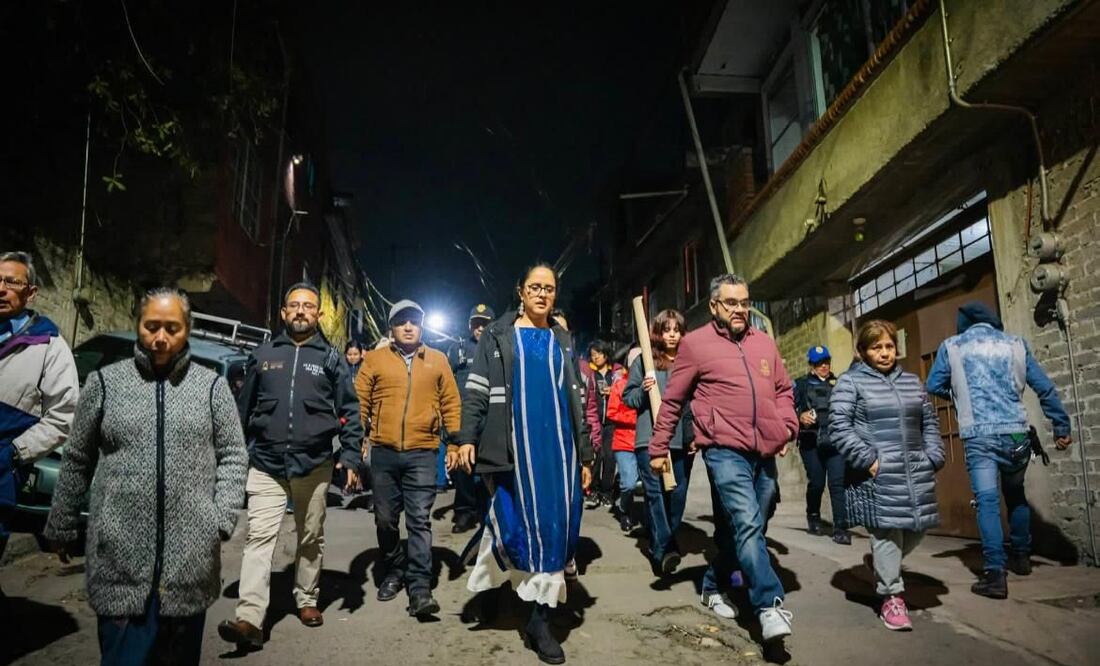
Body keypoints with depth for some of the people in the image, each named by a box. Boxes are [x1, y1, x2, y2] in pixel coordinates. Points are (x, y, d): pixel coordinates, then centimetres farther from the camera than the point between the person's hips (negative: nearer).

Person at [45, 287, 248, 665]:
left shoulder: (212, 386, 3)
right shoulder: (106, 382, 4)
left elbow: (233, 456, 3)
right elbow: (76, 460, 9)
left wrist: (222, 519, -7)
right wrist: (62, 527, 11)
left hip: (191, 555, 0)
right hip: (120, 554, 0)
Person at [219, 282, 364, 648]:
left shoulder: (331, 358, 3)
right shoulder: (263, 354, 7)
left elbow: (349, 412, 0)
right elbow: (244, 408, 12)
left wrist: (351, 458, -9)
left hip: (314, 465, 0)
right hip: (266, 464, 1)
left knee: (311, 538, 13)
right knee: (259, 538, -9)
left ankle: (306, 599, 30)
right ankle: (250, 620, -10)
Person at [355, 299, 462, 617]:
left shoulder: (438, 360, 7)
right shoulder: (375, 359, 5)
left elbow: (450, 403, 8)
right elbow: (359, 401, 4)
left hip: (422, 453, -1)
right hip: (384, 452, 1)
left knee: (419, 521, -3)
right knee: (385, 519, 12)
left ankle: (419, 589, -1)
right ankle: (393, 573, 32)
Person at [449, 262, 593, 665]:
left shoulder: (563, 341, 15)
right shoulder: (497, 336, 6)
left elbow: (575, 401, 15)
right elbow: (476, 390, -1)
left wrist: (585, 456, 11)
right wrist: (466, 438, -14)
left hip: (557, 446, 3)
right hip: (513, 446, -3)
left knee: (554, 525, 0)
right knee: (518, 521, -2)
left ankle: (540, 620, 10)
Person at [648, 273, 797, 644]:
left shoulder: (764, 344, 14)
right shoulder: (696, 343, -1)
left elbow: (783, 390, 23)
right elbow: (672, 401, 2)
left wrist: (787, 428, 6)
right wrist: (659, 448, 3)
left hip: (765, 451, 6)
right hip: (725, 450, -6)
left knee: (744, 527, 14)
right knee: (747, 524, -18)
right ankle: (770, 605, -14)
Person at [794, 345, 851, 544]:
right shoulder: (801, 384, 9)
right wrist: (800, 416, -16)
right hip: (811, 441, -1)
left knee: (838, 483, -8)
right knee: (816, 483, 6)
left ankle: (840, 528, -5)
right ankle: (813, 517, 32)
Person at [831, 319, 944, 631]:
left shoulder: (912, 381, 16)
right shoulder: (850, 382, -2)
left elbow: (929, 422, 22)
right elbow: (839, 427, -9)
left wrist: (932, 458, 8)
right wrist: (868, 460, -14)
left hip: (915, 474, 6)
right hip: (876, 475, -6)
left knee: (916, 529, 10)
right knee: (887, 531, -6)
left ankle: (882, 566, 37)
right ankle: (891, 596, 9)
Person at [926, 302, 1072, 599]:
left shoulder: (951, 346, 5)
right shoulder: (1015, 344, 10)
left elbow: (934, 385, 7)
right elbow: (1045, 388, 9)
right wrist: (1062, 427, 14)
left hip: (978, 436, -3)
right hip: (1015, 432, 3)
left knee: (987, 501, -5)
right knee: (1016, 494, 22)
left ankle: (995, 574, -12)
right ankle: (1021, 557, 34)